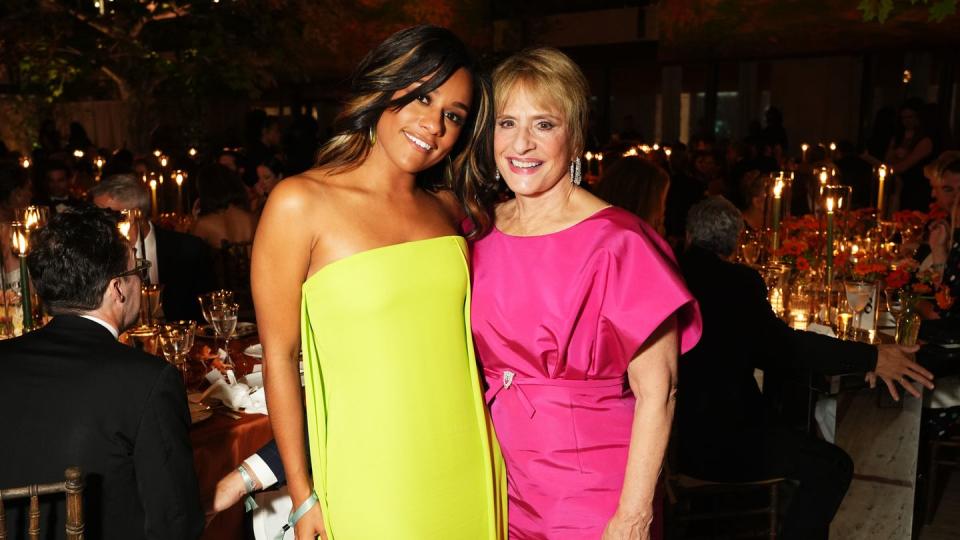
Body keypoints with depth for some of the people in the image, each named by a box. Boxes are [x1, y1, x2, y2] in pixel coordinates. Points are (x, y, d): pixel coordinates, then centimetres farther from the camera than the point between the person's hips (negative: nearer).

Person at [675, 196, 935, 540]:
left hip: (668, 433, 7)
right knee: (832, 466, 1)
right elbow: (780, 347, -19)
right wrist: (871, 358, -15)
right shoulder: (740, 280, -10)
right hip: (715, 440, -7)